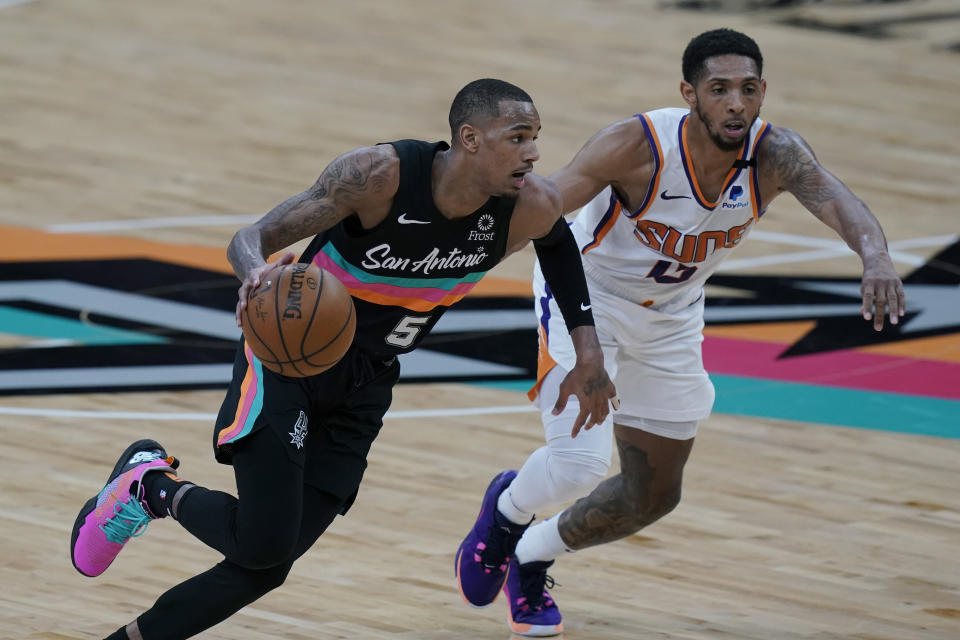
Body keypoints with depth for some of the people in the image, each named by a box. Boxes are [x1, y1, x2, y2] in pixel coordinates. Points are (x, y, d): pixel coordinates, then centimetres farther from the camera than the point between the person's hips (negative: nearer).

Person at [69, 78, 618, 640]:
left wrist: (588, 349, 6)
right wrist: (257, 273, -48)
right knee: (262, 545, -19)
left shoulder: (530, 209, -15)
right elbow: (250, 239, -23)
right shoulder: (381, 174, -27)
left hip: (363, 388, 5)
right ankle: (152, 484, 9)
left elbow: (557, 239, 12)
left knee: (266, 567, -2)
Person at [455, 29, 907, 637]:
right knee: (579, 463, -21)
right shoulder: (639, 145, -32)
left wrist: (874, 255, -64)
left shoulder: (774, 154, -24)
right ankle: (506, 508, 15)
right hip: (587, 296, -5)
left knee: (655, 493, 11)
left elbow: (836, 199, -42)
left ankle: (530, 557, 37)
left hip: (671, 316, 5)